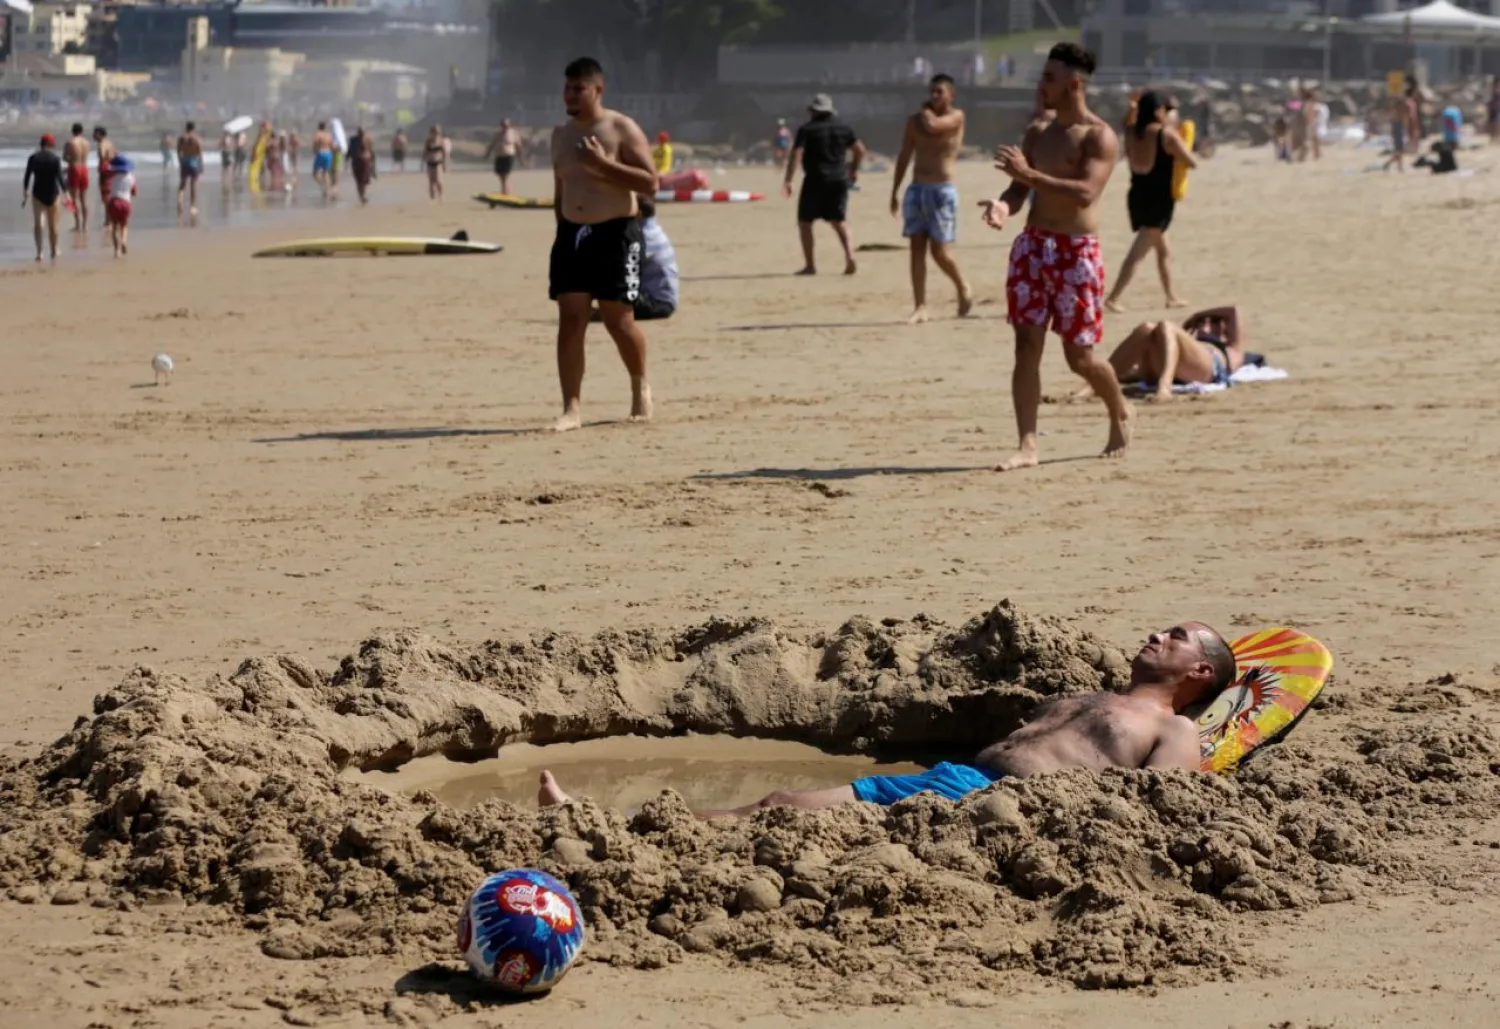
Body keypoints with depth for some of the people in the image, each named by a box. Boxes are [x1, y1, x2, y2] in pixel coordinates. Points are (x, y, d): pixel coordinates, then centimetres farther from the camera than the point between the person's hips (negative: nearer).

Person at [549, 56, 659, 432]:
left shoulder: (623, 130, -7)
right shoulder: (561, 134, 12)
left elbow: (650, 183, -14)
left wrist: (604, 164, -22)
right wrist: (564, 229, 15)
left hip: (616, 234, -5)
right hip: (572, 235, 5)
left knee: (619, 320, 1)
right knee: (570, 321, -5)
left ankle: (640, 388, 27)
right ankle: (572, 407, -6)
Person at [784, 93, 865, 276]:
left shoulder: (807, 130, -5)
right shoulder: (843, 128, 10)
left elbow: (795, 155, -14)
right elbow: (860, 150, 14)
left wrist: (788, 181, -15)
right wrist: (854, 170, 28)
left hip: (815, 180, -5)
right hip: (839, 180, 5)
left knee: (805, 221, 7)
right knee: (839, 221, 14)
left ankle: (810, 265, 2)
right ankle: (850, 256, -8)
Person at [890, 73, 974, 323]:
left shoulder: (956, 117, -4)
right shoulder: (915, 121, 10)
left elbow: (933, 125, -24)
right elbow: (904, 158, 14)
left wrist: (925, 110, -3)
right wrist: (894, 192, 12)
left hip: (942, 191, -4)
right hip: (916, 189, 4)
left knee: (939, 250, -6)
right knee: (917, 249, -1)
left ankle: (964, 289, 20)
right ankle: (920, 307, 1)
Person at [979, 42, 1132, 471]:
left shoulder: (1099, 136, -8)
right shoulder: (1038, 137, 13)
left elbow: (1086, 193, -21)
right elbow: (1021, 187, 10)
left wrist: (1029, 173, -26)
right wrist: (1005, 204, -14)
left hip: (1076, 251, -6)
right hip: (1032, 246, 6)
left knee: (1080, 356, 2)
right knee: (1027, 345, -2)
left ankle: (1120, 414, 30)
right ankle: (1028, 445, -2)